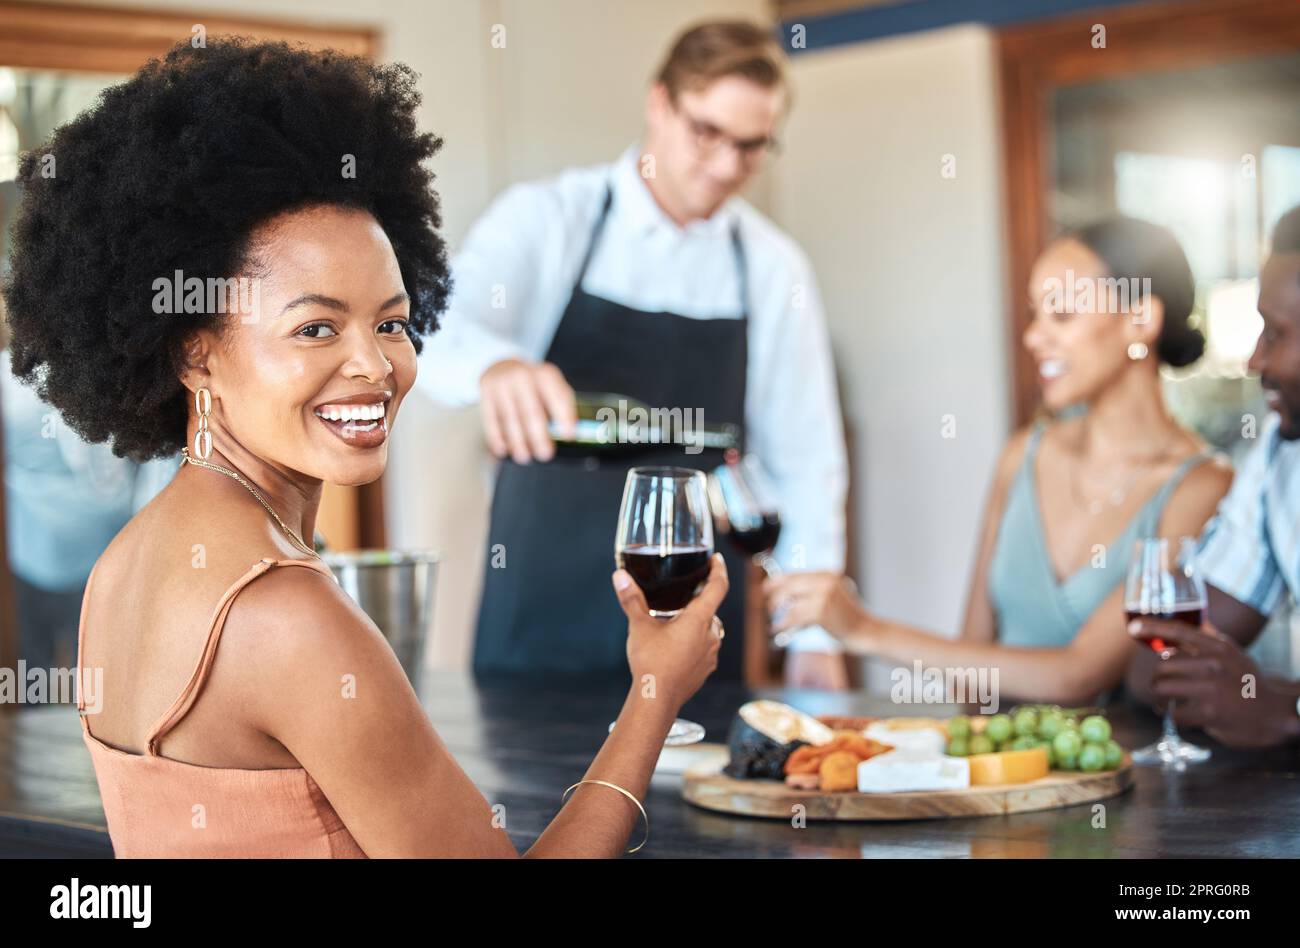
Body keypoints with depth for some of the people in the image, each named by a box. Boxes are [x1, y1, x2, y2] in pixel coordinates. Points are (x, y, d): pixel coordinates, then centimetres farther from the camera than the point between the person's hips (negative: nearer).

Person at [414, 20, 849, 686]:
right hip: (541, 610, -2)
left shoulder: (774, 269, 3)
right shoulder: (545, 219, -4)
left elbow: (805, 462, 7)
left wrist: (816, 635, 2)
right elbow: (438, 332, -20)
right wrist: (496, 366, -44)